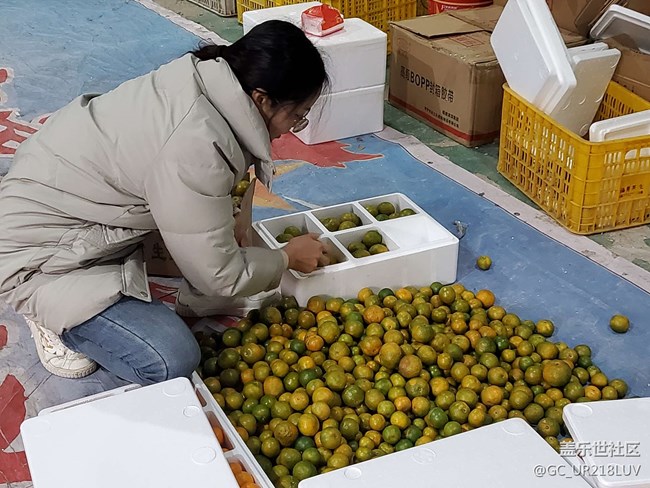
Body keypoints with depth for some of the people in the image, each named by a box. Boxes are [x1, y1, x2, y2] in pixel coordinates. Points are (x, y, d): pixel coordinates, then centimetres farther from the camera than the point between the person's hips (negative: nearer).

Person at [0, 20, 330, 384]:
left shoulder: (202, 77, -8)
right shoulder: (195, 146, -33)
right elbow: (220, 275, -20)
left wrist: (226, 225, 5)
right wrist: (287, 258, -5)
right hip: (38, 254, -9)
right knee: (172, 362, -19)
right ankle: (54, 316, 2)